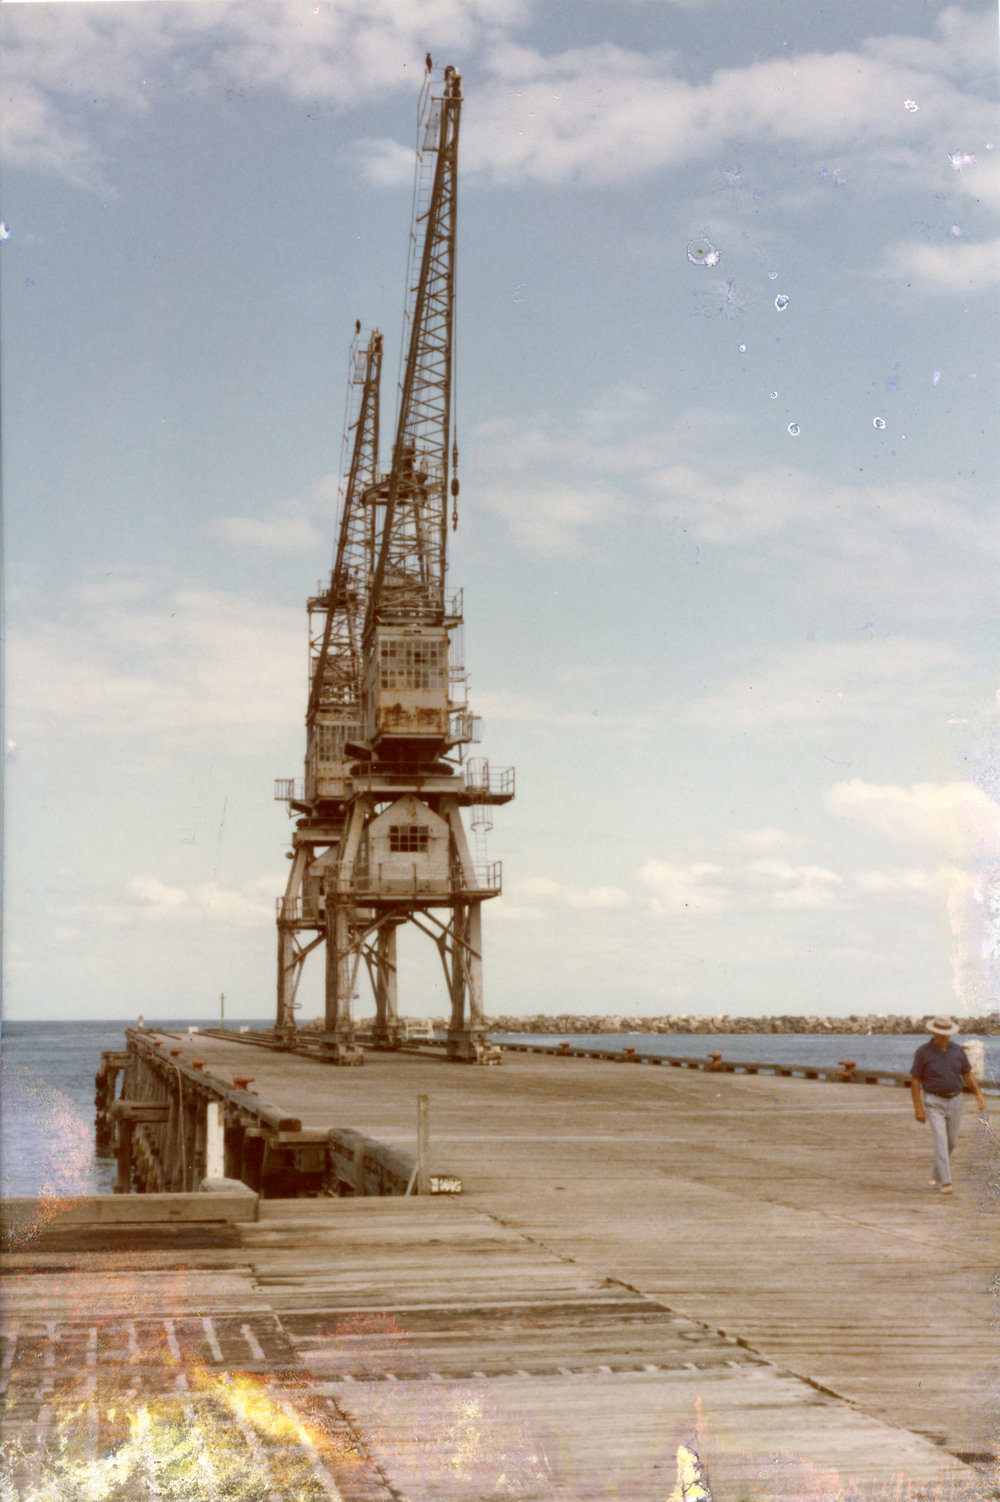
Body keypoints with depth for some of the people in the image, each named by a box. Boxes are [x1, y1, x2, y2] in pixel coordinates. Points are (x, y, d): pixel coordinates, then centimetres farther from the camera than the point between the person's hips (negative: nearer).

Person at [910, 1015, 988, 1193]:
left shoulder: (957, 1051, 2)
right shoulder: (923, 1052, -9)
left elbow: (968, 1074, 11)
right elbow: (915, 1080, -7)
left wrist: (979, 1094, -2)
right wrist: (918, 1107, -12)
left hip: (955, 1100, 4)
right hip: (934, 1103, -4)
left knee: (951, 1141, 11)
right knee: (940, 1141, -14)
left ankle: (937, 1176, 31)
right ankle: (945, 1183, -15)